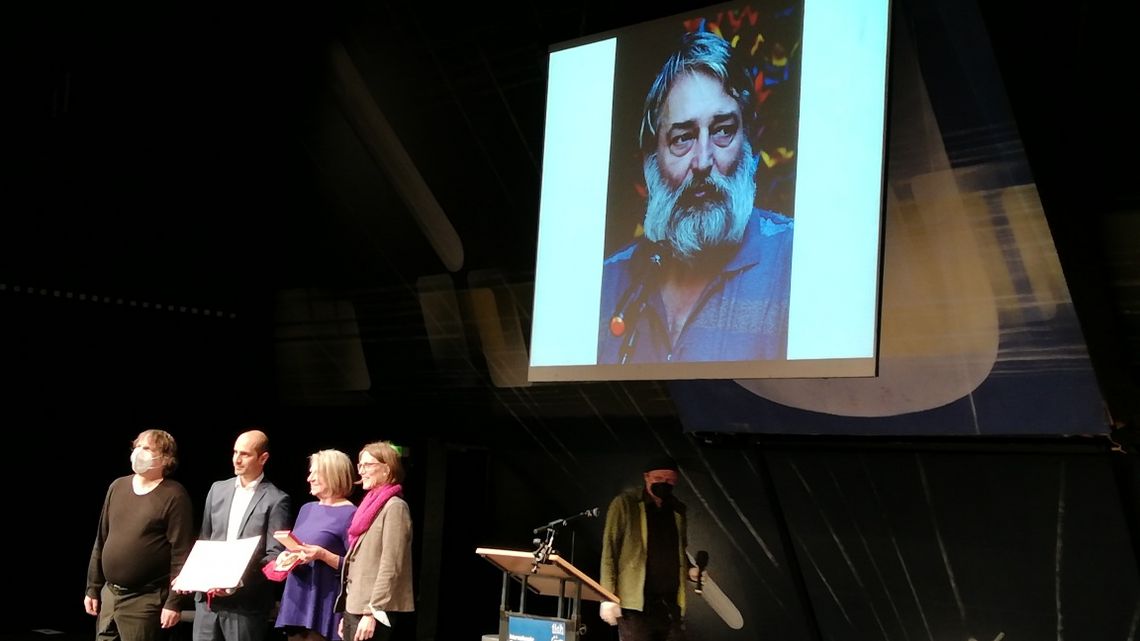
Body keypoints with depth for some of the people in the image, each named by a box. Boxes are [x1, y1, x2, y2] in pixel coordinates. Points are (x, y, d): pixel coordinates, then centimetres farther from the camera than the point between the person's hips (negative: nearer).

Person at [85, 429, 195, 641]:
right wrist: (93, 588, 13)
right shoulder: (117, 487, 9)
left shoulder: (173, 495, -10)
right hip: (109, 593, 6)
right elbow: (101, 541, 14)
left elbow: (182, 553, -14)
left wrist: (174, 601, -17)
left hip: (145, 600, -6)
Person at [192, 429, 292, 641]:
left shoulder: (275, 500, -5)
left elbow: (276, 555, -10)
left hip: (246, 600, -5)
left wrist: (240, 581, -20)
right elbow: (203, 541, 17)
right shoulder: (218, 489, 12)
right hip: (208, 596, 5)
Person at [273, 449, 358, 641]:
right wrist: (285, 556, 1)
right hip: (297, 602, 7)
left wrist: (322, 555, -21)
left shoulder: (350, 514, -8)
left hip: (324, 606, -7)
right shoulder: (307, 509, 15)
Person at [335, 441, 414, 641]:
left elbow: (391, 566, -17)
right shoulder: (370, 505, 17)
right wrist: (346, 613, 15)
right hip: (355, 607, 9)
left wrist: (372, 612, -20)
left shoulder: (394, 506, -10)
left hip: (373, 610, -9)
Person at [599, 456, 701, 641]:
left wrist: (689, 570, 3)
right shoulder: (625, 504, 0)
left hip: (671, 605, 5)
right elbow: (609, 551, -4)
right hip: (636, 604, -5)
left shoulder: (677, 511, 15)